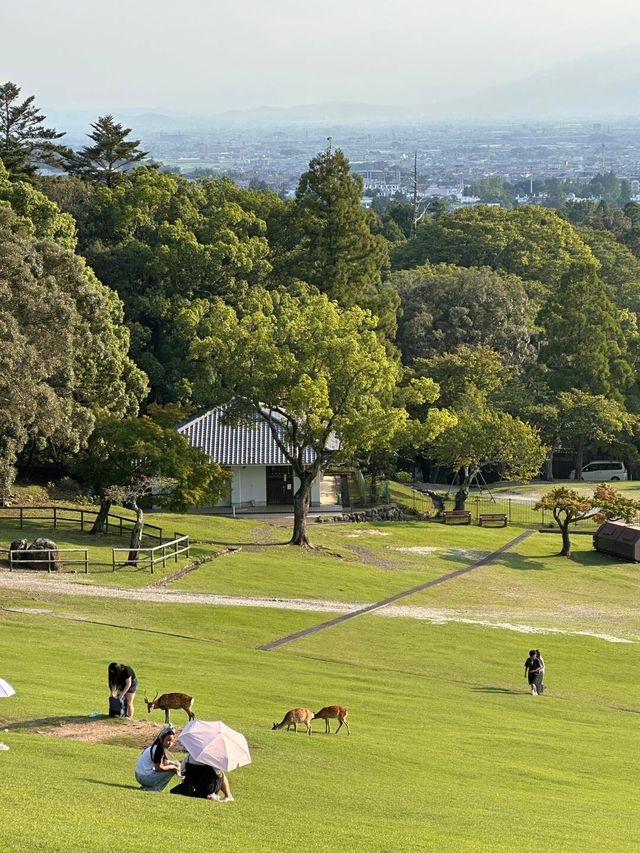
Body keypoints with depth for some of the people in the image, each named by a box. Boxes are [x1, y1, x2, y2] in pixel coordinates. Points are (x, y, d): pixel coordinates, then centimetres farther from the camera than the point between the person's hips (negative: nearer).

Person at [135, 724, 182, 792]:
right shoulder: (159, 749, -19)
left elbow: (164, 762, 17)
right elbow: (158, 768, -21)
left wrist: (173, 763, -2)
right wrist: (173, 767, -10)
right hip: (144, 777, -10)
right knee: (172, 770, -11)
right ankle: (155, 788, -7)